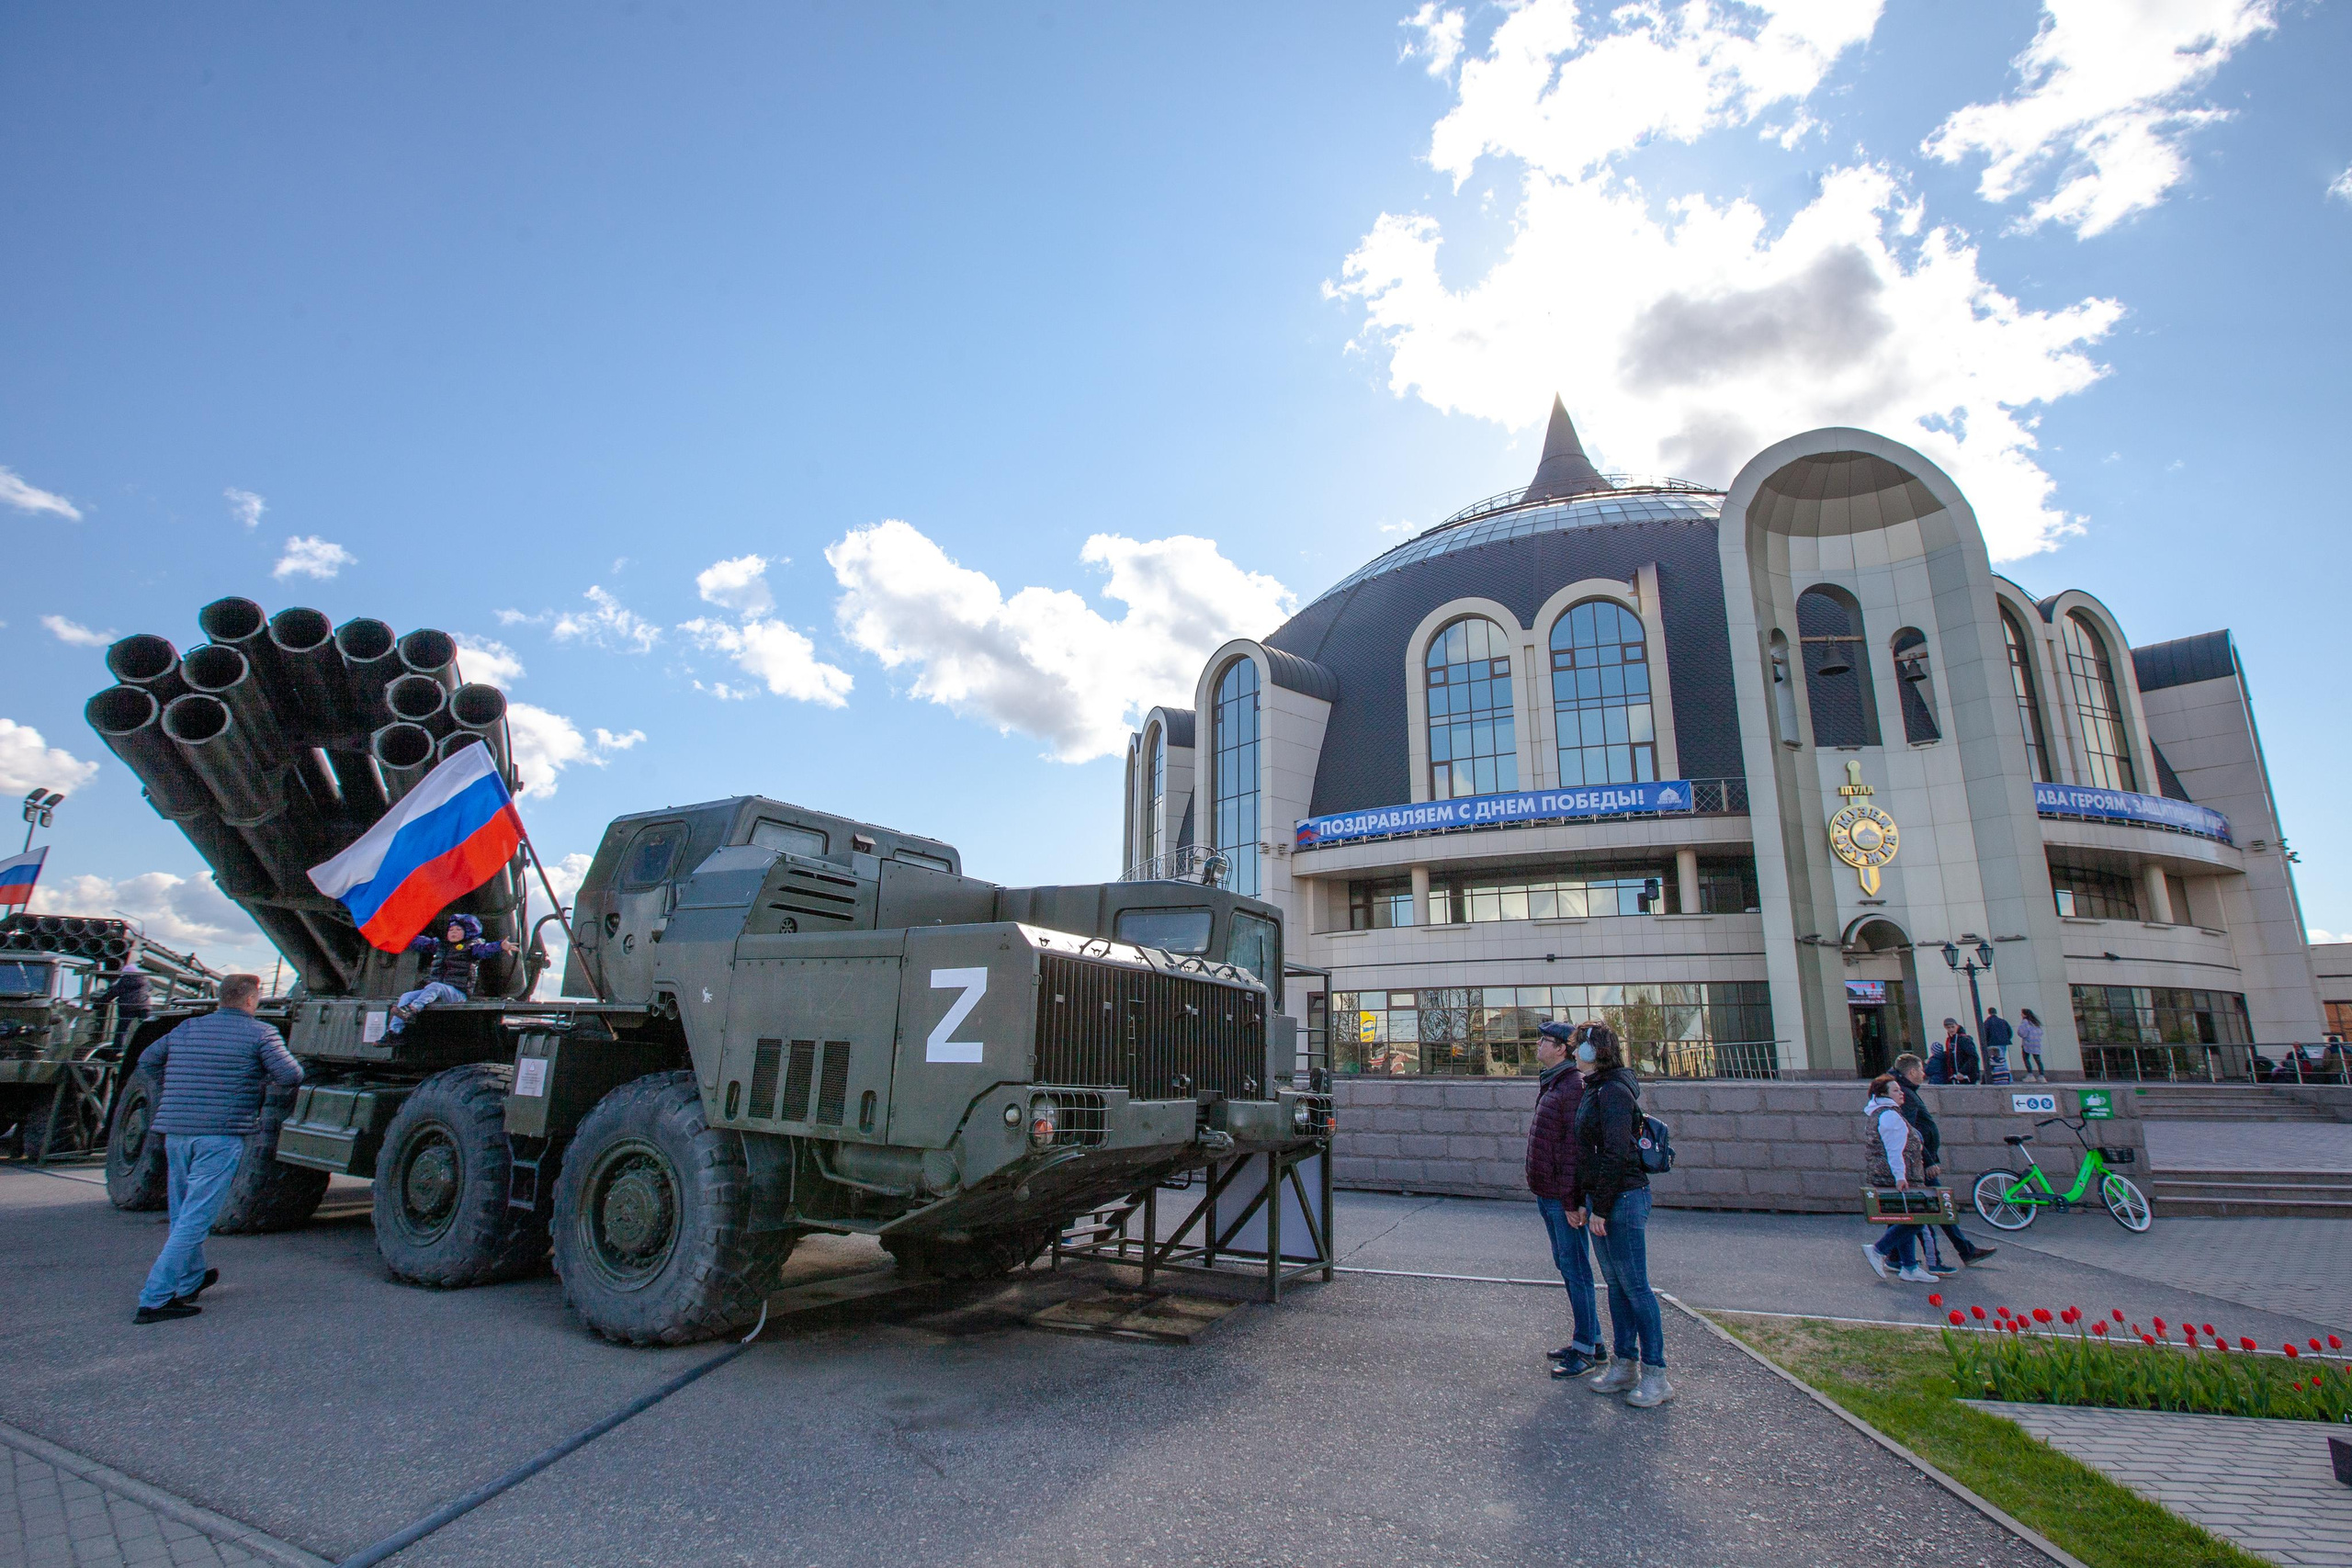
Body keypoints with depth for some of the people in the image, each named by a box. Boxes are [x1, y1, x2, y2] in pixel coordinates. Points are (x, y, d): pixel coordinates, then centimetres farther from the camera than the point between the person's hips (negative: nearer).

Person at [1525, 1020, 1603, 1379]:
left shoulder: (1574, 1085, -17)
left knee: (1575, 1269, -1)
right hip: (1546, 1191, 10)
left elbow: (1574, 1144, -20)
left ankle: (1587, 1349, 9)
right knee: (1566, 1265, 17)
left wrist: (1569, 1197, -21)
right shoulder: (1549, 1083, 13)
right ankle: (1585, 1340, 28)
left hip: (1563, 1194, -10)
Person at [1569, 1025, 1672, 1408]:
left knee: (1634, 1285, -2)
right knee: (1615, 1284, 14)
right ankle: (1624, 1365, 23)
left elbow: (1615, 1155, -21)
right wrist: (1580, 1201, 16)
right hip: (1601, 1200, 10)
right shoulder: (1594, 1090, 13)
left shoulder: (1614, 1091, -17)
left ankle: (1655, 1374, 8)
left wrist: (1600, 1208, -18)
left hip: (1624, 1197, -9)